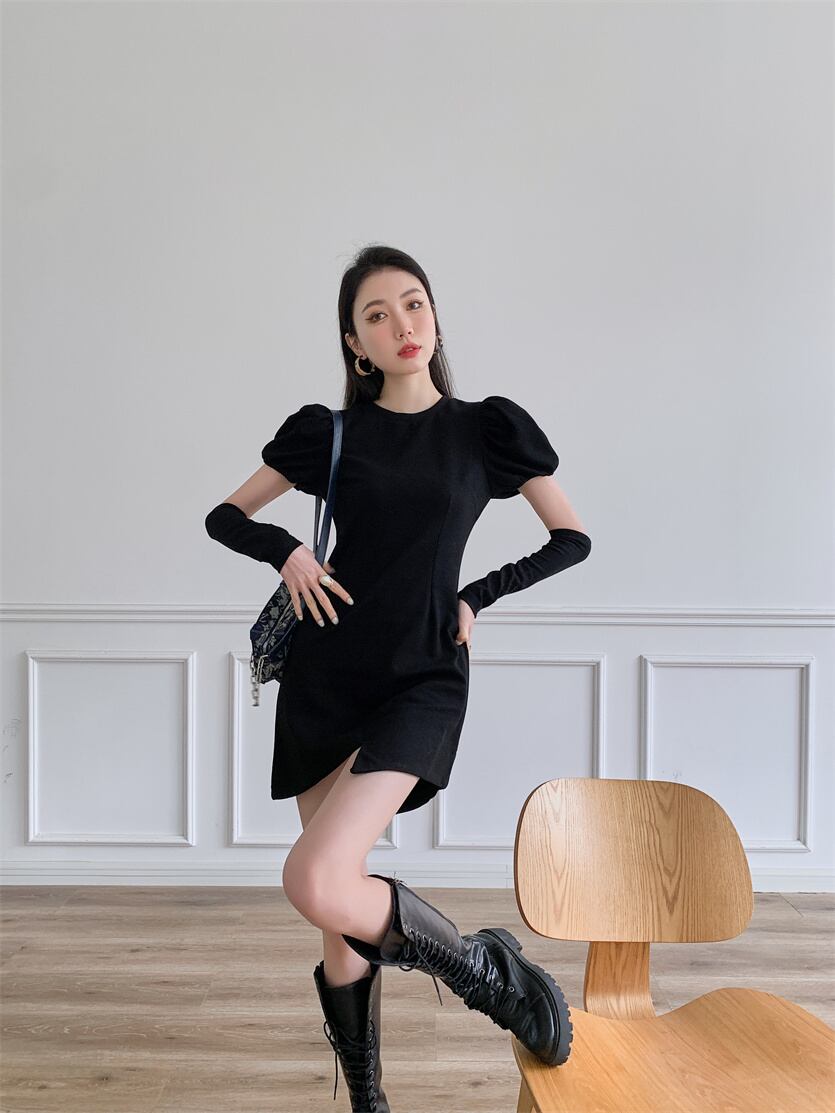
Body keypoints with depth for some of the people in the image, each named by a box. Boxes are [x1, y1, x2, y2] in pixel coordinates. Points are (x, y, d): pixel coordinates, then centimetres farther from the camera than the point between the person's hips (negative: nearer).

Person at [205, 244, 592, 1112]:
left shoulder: (487, 427, 3)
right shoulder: (328, 432, 6)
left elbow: (572, 538, 9)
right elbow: (225, 517, 13)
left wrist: (478, 596, 0)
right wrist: (287, 551, -6)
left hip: (420, 681, -3)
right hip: (324, 676, 3)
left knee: (316, 886, -21)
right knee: (341, 911, 7)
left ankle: (487, 969, 3)